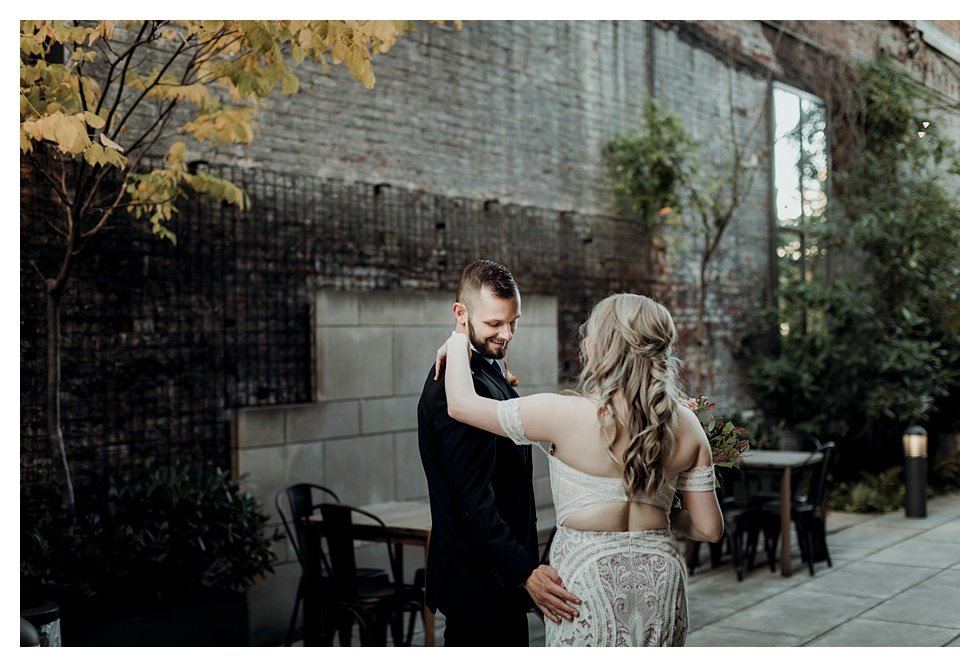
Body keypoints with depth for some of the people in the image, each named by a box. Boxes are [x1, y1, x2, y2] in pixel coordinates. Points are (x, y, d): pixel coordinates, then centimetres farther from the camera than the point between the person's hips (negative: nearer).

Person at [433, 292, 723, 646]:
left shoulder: (566, 415, -17)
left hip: (589, 578, -4)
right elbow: (709, 528, -1)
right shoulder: (686, 426, -5)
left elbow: (461, 404, -7)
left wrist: (458, 339, 11)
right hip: (660, 578, 4)